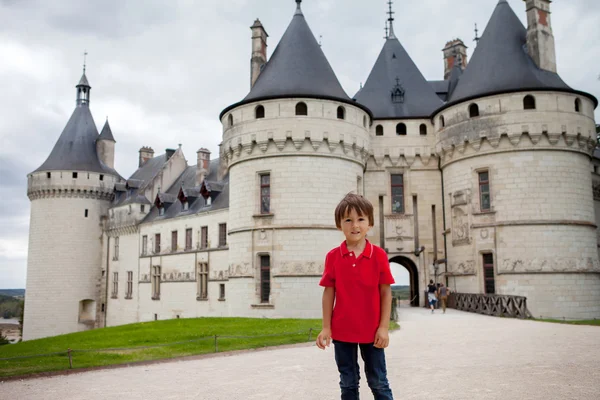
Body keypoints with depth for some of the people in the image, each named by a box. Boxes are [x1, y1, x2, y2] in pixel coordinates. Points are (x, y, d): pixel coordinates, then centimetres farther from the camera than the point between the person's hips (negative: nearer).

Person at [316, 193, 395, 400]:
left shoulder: (379, 255, -7)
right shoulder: (333, 256, -3)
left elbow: (386, 293, -4)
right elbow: (329, 292, 0)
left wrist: (384, 327, -7)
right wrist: (326, 328, -2)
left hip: (371, 331, -1)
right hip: (342, 331, 1)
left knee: (378, 382, 12)